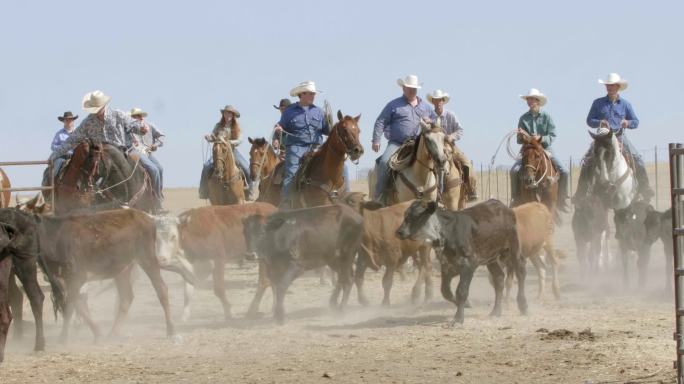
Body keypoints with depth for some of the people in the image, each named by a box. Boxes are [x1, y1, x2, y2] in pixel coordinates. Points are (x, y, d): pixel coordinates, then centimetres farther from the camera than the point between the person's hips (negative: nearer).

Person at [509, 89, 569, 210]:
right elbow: (519, 141, 5)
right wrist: (521, 136, -18)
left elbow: (552, 136, -5)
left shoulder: (546, 116, -1)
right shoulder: (524, 118, 3)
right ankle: (515, 199, -10)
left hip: (545, 149, -1)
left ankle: (562, 201, -3)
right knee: (514, 171, -22)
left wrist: (541, 138, -23)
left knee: (563, 172, -17)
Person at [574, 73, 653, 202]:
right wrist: (599, 123, -14)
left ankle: (644, 189, -1)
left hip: (620, 137, 0)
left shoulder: (625, 104, 7)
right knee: (587, 161, -18)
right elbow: (589, 120, 7)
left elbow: (635, 122, 8)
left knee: (638, 161, -14)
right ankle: (581, 192, -11)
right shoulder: (598, 103, 6)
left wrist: (627, 123, -15)